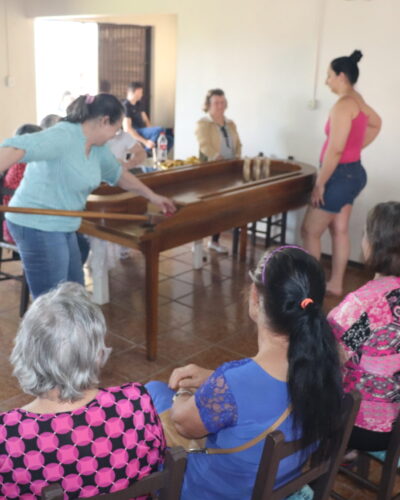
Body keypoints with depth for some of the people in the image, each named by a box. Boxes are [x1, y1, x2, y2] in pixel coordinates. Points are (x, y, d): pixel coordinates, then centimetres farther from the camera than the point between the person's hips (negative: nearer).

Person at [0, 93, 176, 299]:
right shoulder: (63, 136, -21)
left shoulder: (97, 148, 9)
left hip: (61, 227, 10)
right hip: (37, 227, -10)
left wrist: (152, 196, 30)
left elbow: (119, 174, 25)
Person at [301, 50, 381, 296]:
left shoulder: (343, 105, -21)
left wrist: (320, 183, -19)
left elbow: (335, 150, -25)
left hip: (341, 175, -10)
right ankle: (335, 284, 25)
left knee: (310, 231, 1)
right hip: (353, 172, 10)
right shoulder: (358, 100, 9)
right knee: (340, 230, 15)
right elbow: (376, 124, 28)